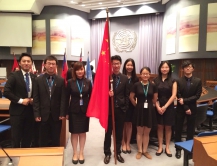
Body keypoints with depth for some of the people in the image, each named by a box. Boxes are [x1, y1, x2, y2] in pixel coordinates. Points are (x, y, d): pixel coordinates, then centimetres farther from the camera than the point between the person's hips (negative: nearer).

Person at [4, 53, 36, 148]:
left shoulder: (34, 77, 7)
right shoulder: (14, 75, -6)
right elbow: (6, 92, -14)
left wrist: (34, 99, -4)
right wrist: (20, 100, -16)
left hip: (30, 111, 4)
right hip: (17, 111, -4)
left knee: (28, 138, 12)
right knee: (16, 138, 5)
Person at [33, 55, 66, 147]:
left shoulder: (61, 80, 1)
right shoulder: (38, 80, 2)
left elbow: (63, 98, -2)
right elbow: (36, 98, 0)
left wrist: (62, 113, -8)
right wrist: (36, 114, -6)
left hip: (56, 115, 0)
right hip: (43, 115, 0)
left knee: (56, 140, 12)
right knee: (43, 140, 11)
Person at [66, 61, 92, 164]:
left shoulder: (88, 82, -1)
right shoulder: (70, 82, -4)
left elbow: (91, 97, 2)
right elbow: (67, 98, -3)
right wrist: (66, 112, -4)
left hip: (85, 111, 1)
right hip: (73, 111, -1)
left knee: (83, 132, 12)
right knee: (74, 132, 9)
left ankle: (81, 153, 28)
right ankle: (75, 153, 26)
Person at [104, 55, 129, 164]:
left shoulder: (125, 78, 5)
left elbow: (126, 95, 6)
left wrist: (126, 107, 1)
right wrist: (107, 93, -23)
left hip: (121, 109, 3)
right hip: (109, 108, -2)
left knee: (119, 132, 14)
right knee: (108, 132, 10)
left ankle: (118, 153, 30)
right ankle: (107, 153, 26)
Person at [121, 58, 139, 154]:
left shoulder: (136, 79, 4)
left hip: (131, 104, 3)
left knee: (129, 124, 12)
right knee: (123, 124, 8)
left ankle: (128, 144, 25)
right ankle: (123, 144, 22)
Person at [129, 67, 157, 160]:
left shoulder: (153, 86, -1)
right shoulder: (136, 85, -6)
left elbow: (155, 99, 10)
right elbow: (131, 97, 3)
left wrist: (150, 105, 12)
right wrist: (137, 105, 6)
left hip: (149, 111, 2)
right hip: (139, 110, -1)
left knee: (147, 132, 11)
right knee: (140, 132, 8)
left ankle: (145, 151, 25)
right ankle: (139, 151, 21)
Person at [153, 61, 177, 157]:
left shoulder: (173, 81, 2)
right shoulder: (155, 80, 2)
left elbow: (174, 95, -5)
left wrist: (165, 106, -13)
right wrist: (158, 106, -13)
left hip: (169, 106, 0)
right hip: (158, 107, 0)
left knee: (168, 127, 8)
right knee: (160, 127, 7)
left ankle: (167, 147, 21)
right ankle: (160, 147, 19)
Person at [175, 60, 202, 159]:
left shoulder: (198, 81, -1)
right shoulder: (179, 81, -4)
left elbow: (197, 96, -7)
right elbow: (179, 97, -7)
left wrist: (184, 100, -17)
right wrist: (186, 108, -13)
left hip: (192, 108, 1)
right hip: (181, 108, 0)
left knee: (190, 129, 11)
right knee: (178, 129, 6)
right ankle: (178, 149, 19)